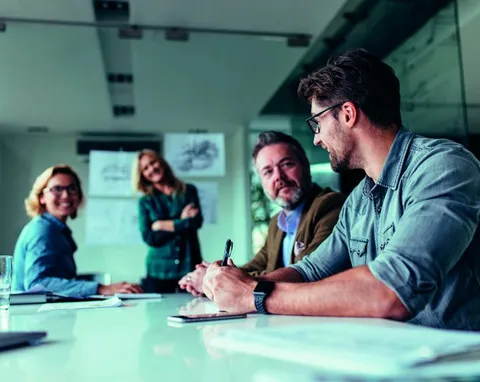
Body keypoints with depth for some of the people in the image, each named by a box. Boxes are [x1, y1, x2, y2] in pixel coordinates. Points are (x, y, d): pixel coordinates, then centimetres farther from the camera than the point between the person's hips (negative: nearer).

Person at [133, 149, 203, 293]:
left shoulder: (189, 191, 7)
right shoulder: (145, 202, 7)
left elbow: (197, 221, -7)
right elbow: (149, 237, -5)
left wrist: (162, 225, -4)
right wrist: (181, 222, -7)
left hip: (190, 266, 0)